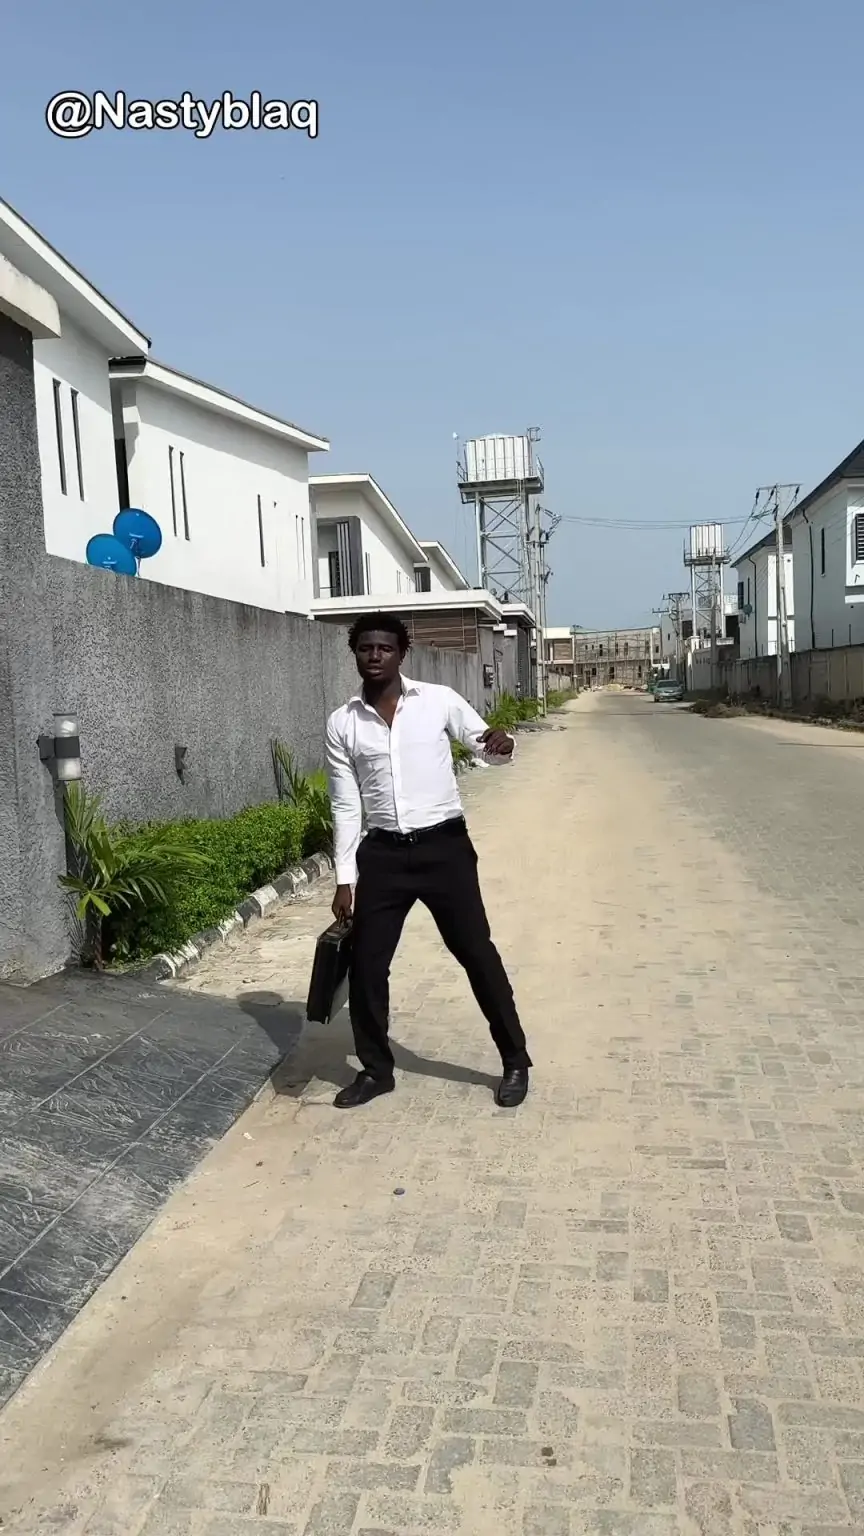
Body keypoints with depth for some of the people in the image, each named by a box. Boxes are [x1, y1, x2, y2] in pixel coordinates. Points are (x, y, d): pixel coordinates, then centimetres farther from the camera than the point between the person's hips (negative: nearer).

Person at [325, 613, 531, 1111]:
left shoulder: (439, 700, -2)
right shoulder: (342, 725, 3)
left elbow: (484, 744, 5)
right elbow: (346, 807, 6)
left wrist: (502, 744, -21)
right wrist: (345, 879, 3)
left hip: (444, 845, -2)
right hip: (383, 853, 2)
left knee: (477, 953, 4)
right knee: (366, 962, 6)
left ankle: (516, 1061, 22)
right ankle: (376, 1069, 26)